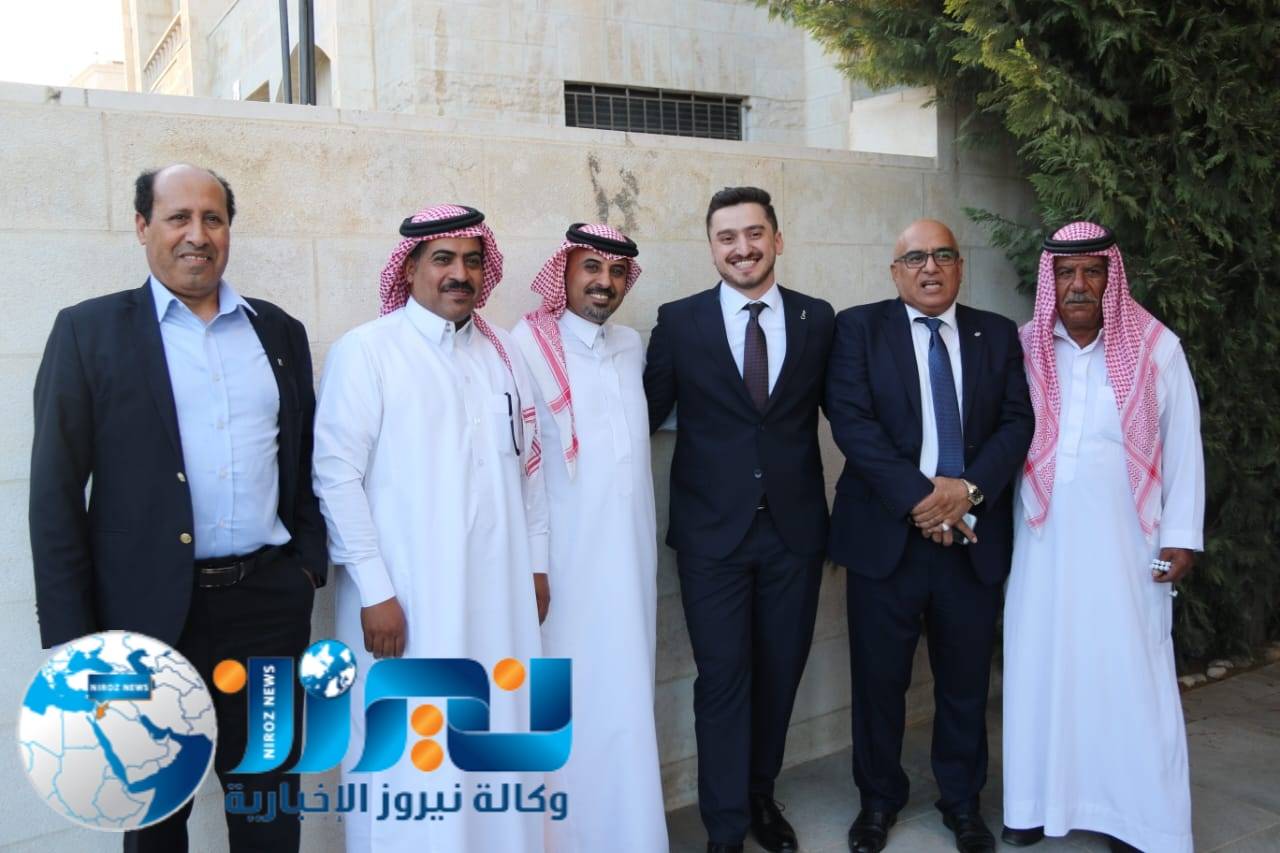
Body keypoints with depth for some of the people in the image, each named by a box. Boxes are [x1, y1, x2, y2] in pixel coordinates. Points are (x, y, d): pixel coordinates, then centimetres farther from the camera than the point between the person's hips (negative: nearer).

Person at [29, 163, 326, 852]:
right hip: (151, 612, -2)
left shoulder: (279, 331, 9)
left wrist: (308, 560, 4)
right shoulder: (89, 331, -2)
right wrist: (72, 639, -7)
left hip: (270, 600, 3)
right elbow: (56, 494, -4)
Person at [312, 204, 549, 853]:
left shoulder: (500, 353, 11)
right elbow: (337, 476, -10)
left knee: (498, 744, 13)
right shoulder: (364, 352, -6)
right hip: (407, 596, -5)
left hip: (499, 590, 5)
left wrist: (536, 562, 13)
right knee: (409, 754, 3)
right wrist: (375, 591, -13)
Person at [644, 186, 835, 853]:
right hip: (712, 530, -2)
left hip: (795, 527, 2)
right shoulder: (679, 321, -2)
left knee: (779, 672, 15)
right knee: (723, 677, 3)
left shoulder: (818, 319, 3)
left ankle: (761, 794, 37)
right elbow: (647, 414, 1)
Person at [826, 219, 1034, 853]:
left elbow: (1017, 421, 2)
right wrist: (918, 497, -16)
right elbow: (851, 420, -9)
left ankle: (962, 801, 32)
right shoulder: (859, 327, 1)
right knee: (879, 677, 7)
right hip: (887, 532, -2)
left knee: (966, 678, 12)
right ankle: (879, 800, 28)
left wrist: (969, 487, -14)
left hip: (975, 535, 3)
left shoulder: (998, 335, 11)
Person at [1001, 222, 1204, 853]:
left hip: (1124, 538, -1)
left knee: (1127, 670, 4)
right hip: (1044, 537, 2)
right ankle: (1040, 800, 23)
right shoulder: (1024, 348, 0)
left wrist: (1180, 536, -2)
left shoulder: (1157, 347, -3)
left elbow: (1182, 446, 0)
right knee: (1041, 663, 8)